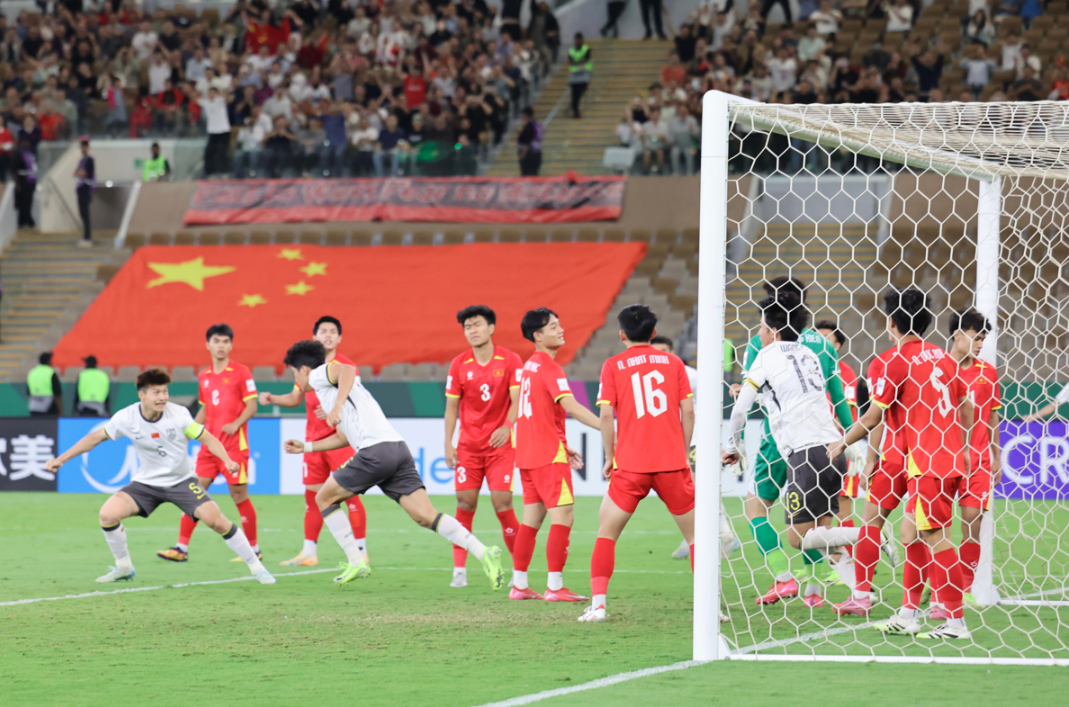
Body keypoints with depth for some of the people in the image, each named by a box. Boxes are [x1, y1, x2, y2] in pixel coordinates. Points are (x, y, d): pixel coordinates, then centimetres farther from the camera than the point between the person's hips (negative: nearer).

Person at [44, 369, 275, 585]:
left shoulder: (178, 414, -17)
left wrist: (227, 460, -25)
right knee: (108, 514, -18)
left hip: (181, 482, -2)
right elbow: (96, 437, 0)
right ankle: (124, 568, 6)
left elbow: (207, 439, -7)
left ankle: (256, 566, 0)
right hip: (146, 483, 2)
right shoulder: (126, 418, -14)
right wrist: (61, 459, -1)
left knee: (216, 520, -18)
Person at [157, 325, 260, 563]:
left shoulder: (241, 372, -4)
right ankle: (182, 548, 0)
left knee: (239, 494, -2)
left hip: (234, 444, -5)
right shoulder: (203, 376, 13)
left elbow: (251, 405, -7)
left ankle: (254, 549, 10)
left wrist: (236, 423, -22)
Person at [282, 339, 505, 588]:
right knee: (426, 516, -3)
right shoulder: (328, 389, 34)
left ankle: (356, 562, 6)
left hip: (376, 450, -9)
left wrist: (337, 406, -25)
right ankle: (484, 553, -19)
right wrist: (306, 446, 45)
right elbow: (343, 437, 41)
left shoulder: (319, 374, 8)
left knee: (325, 498, 11)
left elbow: (347, 370, -15)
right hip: (398, 449, 9)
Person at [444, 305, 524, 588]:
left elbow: (517, 399, -8)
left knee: (502, 503, -9)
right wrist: (448, 443, -1)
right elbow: (452, 406, 6)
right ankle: (459, 569, 1)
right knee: (465, 503, -4)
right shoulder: (459, 364, 2)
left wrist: (507, 426, -26)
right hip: (468, 445, 2)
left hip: (500, 443, -2)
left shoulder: (510, 361, -5)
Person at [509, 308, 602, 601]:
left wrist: (562, 447, 22)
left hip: (528, 454, 9)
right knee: (563, 517, -8)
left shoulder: (530, 366, 15)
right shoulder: (549, 367, -13)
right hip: (549, 456, -9)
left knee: (532, 519, 12)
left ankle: (519, 585, 12)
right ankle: (555, 586, -11)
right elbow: (570, 406, -24)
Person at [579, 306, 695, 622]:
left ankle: (598, 604, -2)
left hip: (630, 465, -1)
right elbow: (688, 410, 3)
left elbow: (606, 415, -4)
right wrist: (683, 454, 12)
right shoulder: (673, 362, 8)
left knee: (606, 533, 10)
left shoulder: (612, 366, 4)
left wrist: (610, 457, 7)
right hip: (671, 462, 1)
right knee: (695, 533, 10)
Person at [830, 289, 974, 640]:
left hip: (927, 463, -8)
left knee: (935, 538, -7)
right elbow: (967, 407, 17)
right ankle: (908, 615, 17)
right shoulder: (942, 357, 13)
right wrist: (962, 448, 28)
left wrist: (841, 443, 6)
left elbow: (872, 418, -8)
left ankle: (956, 621, -8)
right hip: (951, 459, 8)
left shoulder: (890, 361, -9)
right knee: (911, 532, 14)